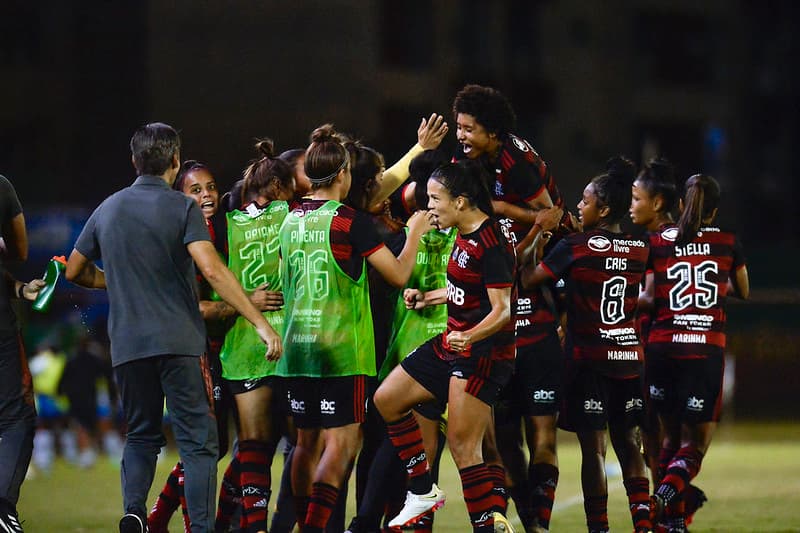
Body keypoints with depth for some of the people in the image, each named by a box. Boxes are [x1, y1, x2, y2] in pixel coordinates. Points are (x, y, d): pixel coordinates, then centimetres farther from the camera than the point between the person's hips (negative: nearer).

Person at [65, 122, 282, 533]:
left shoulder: (108, 209, 10)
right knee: (198, 441, -1)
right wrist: (260, 322, -19)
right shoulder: (183, 208, -5)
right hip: (178, 341, -4)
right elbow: (212, 271, -18)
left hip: (127, 343, 4)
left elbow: (75, 271, 20)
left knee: (141, 435, 17)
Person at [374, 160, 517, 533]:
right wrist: (429, 298, 24)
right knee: (387, 399, 13)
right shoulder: (465, 235, 8)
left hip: (483, 351, -11)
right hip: (454, 343, 11)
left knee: (461, 444, -12)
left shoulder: (490, 244, -20)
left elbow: (502, 310, -23)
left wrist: (470, 335, -38)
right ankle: (423, 491, 19)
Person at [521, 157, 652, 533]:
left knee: (593, 446, -1)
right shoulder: (641, 250, 4)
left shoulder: (576, 247, -10)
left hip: (589, 358, -4)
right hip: (630, 357, 4)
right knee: (627, 443, 12)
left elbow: (527, 278, -11)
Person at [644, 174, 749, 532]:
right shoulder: (727, 242, 6)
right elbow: (742, 291, 20)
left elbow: (649, 298, -7)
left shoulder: (657, 241, 2)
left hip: (662, 346, 1)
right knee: (696, 443, 3)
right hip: (707, 349, -1)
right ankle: (664, 495, -23)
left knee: (671, 436, 16)